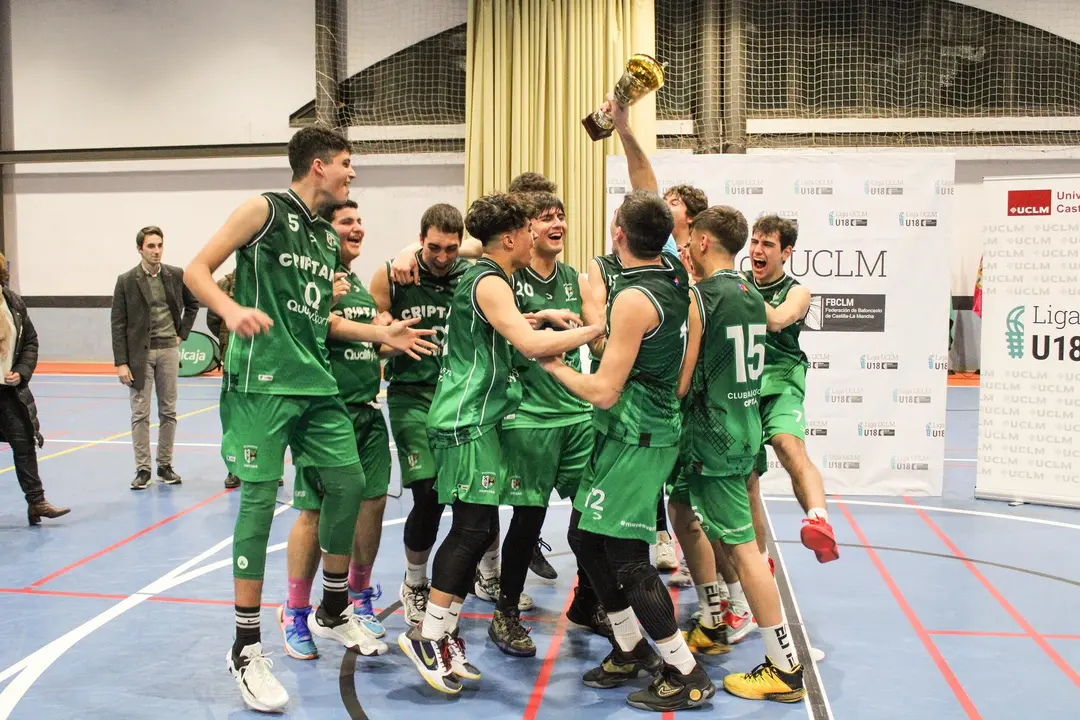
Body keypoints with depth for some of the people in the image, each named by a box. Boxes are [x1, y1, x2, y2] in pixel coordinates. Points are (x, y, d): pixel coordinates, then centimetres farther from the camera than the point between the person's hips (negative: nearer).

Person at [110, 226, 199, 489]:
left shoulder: (176, 276, 3)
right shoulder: (126, 281, -4)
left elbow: (192, 304, 20)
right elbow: (118, 324, -4)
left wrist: (182, 333, 9)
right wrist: (121, 363, -9)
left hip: (168, 350, 2)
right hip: (140, 352, -2)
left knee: (168, 411, 8)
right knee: (140, 414, 1)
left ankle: (165, 465, 18)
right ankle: (142, 469, 8)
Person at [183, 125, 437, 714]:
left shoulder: (328, 236, 18)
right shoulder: (265, 210, -3)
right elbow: (196, 271, -5)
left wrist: (382, 334, 17)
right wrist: (231, 309, -25)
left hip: (316, 384, 8)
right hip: (262, 381, -7)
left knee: (349, 482, 5)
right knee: (259, 499, -6)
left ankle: (334, 608, 26)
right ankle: (246, 648, 5)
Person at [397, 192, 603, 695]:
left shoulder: (483, 279, 18)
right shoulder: (489, 282, -13)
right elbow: (530, 344, -26)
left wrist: (540, 316, 22)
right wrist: (595, 330, -18)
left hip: (478, 418, 10)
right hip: (467, 421, -10)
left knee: (476, 529, 9)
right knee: (474, 528, -10)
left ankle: (444, 634, 16)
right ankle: (428, 637, -1)